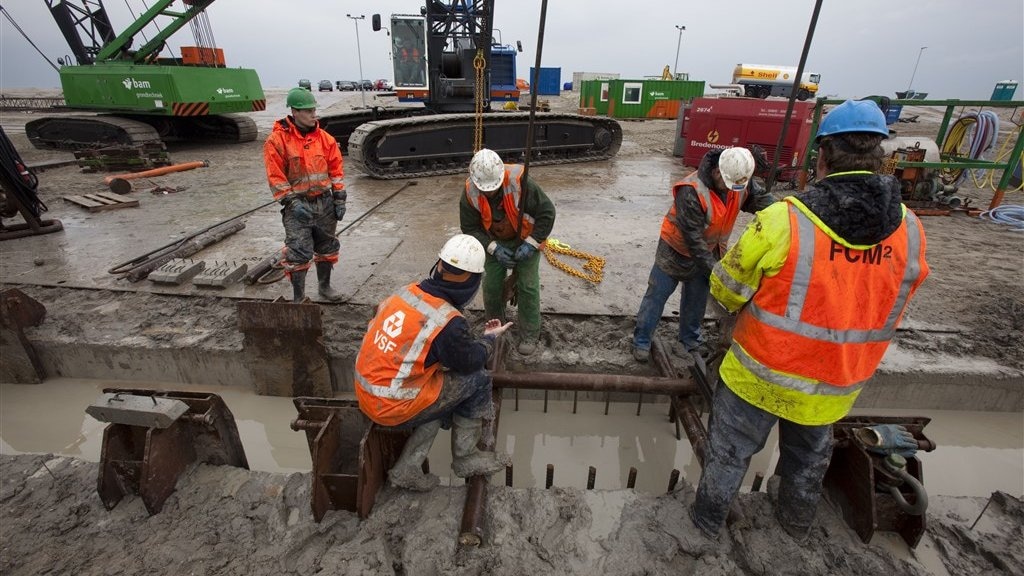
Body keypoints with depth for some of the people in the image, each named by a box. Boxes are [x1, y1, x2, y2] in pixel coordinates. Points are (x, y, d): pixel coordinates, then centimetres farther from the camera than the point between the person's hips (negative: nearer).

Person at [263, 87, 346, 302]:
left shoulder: (324, 138, 4)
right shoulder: (278, 140, -8)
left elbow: (336, 168, 7)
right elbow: (275, 177, -9)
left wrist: (339, 198, 2)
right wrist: (292, 202, -16)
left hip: (325, 201, 5)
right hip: (298, 204, -4)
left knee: (327, 247, 15)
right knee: (298, 252, -5)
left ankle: (325, 286, 33)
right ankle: (298, 298, 7)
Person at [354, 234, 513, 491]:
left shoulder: (403, 294, -2)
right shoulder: (449, 322, -23)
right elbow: (469, 361, -6)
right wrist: (490, 337, 13)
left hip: (366, 397, 8)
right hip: (394, 409, -7)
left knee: (443, 392, 25)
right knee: (478, 380, 1)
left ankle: (406, 469, 23)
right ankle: (465, 457, 20)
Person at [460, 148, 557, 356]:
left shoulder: (520, 182, -32)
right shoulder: (470, 193, -21)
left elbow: (547, 212, -23)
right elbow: (470, 228, -11)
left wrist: (531, 244, -26)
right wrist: (494, 249, -23)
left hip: (526, 239, -3)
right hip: (495, 242, 3)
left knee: (528, 286, -6)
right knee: (491, 286, 2)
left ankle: (530, 336, 11)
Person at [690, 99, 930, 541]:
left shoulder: (784, 221, -26)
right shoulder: (910, 230, -10)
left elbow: (726, 290, -16)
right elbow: (891, 304, 5)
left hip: (762, 374, -4)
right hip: (836, 385, 5)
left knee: (731, 449, 18)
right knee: (809, 456, 30)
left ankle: (708, 517, 40)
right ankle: (796, 521, 54)